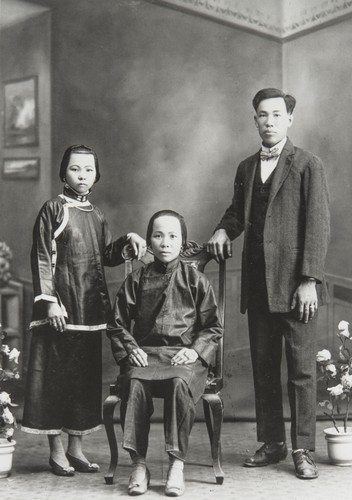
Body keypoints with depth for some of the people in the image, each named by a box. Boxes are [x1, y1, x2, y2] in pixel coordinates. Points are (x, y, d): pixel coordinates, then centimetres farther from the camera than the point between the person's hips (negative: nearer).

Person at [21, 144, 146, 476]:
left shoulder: (95, 215, 14)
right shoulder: (54, 210, -5)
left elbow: (107, 256, 17)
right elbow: (42, 259, -9)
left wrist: (127, 240, 0)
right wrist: (49, 301, -15)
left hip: (91, 306, 7)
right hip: (62, 306, -6)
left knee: (86, 373, 9)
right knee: (57, 372, -2)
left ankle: (76, 446, 19)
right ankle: (56, 451, 7)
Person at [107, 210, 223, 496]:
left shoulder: (196, 280, 10)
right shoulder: (137, 280, 13)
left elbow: (213, 327, 9)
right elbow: (117, 324, 15)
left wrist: (196, 350, -7)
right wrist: (130, 349, -2)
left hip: (185, 355, -1)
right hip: (145, 353, 1)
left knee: (180, 383, -36)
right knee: (135, 383, -33)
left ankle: (177, 464, -26)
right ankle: (138, 464, -24)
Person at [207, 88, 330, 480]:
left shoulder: (308, 165, -3)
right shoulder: (247, 168, 14)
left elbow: (318, 227, -8)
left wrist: (310, 280, -14)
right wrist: (223, 230, 2)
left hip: (295, 285, -5)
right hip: (258, 285, 5)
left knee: (301, 370, 0)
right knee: (263, 368, 10)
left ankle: (302, 450, 8)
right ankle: (271, 443, 20)